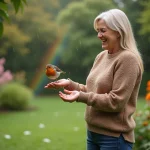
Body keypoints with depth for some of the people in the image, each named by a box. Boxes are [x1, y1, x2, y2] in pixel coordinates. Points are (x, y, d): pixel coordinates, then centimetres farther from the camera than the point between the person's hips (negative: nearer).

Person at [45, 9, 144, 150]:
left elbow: (116, 101, -20)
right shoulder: (101, 56, 8)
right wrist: (70, 84, -1)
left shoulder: (128, 58, -16)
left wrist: (81, 97, -21)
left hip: (114, 137, -7)